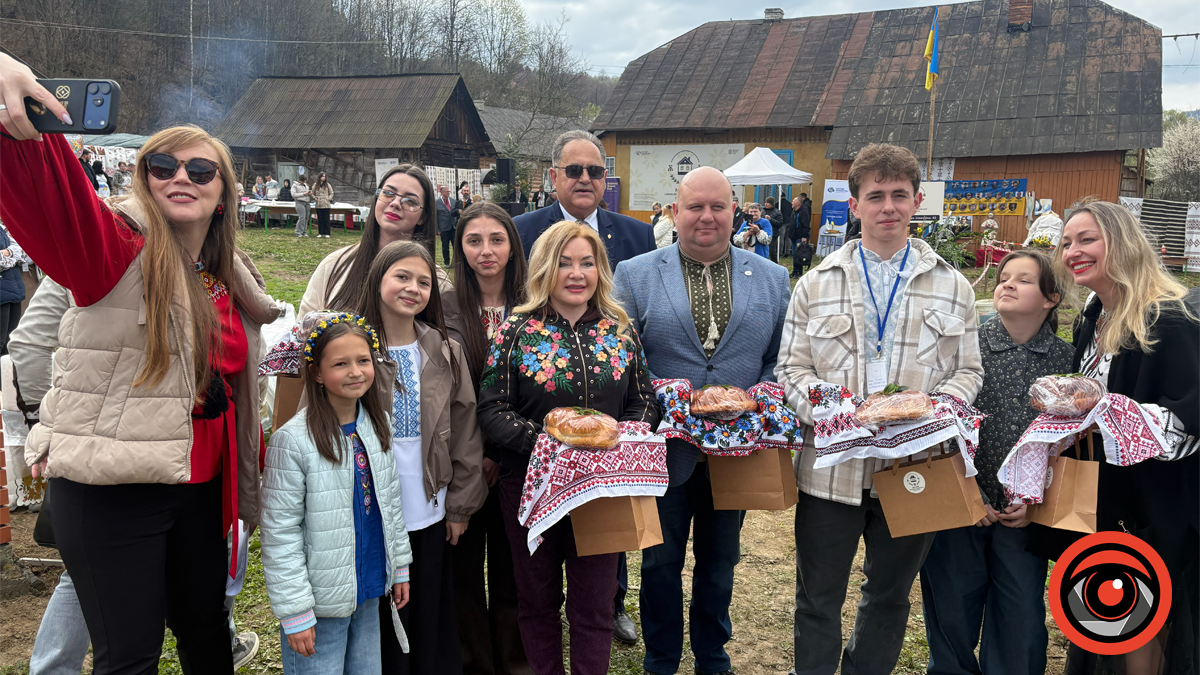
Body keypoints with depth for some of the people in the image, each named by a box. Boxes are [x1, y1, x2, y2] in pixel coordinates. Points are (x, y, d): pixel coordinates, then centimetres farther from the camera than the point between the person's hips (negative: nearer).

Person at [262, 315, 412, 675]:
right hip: (321, 600, -6)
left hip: (370, 593, 6)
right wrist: (295, 612, -14)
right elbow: (280, 534, -15)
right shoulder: (292, 440, -18)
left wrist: (400, 568, 15)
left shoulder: (377, 426, 2)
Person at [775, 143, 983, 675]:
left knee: (890, 596, 17)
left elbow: (968, 372, 7)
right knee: (818, 600, 10)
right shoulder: (816, 285, 4)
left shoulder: (953, 288, 6)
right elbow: (791, 368, 3)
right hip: (831, 466, -1)